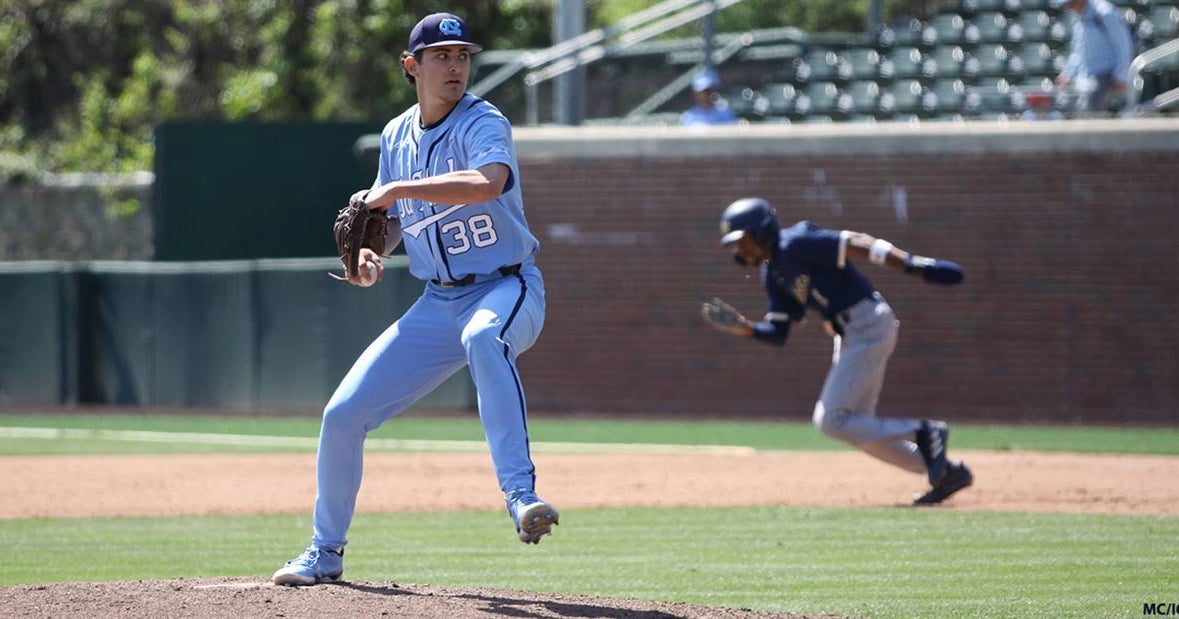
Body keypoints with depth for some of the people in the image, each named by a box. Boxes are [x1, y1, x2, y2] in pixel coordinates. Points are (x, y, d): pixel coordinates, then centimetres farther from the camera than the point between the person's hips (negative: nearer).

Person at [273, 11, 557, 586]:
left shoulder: (483, 124, -12)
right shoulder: (396, 136, 8)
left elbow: (487, 183, -35)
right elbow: (390, 222, 20)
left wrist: (396, 189, -29)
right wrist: (369, 253, -4)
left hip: (507, 290, -6)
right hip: (437, 303, 6)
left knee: (484, 336, -43)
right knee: (342, 414, 1)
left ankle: (521, 495, -49)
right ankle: (325, 552, 21)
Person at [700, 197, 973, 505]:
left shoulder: (795, 245, -14)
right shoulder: (772, 275, 14)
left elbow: (855, 243, -22)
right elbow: (777, 333, 14)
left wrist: (914, 263, -31)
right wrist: (742, 327, -6)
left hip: (869, 326, -10)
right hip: (849, 335, 10)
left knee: (832, 421, -12)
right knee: (856, 427, 12)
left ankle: (924, 433, -3)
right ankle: (947, 472, 17)